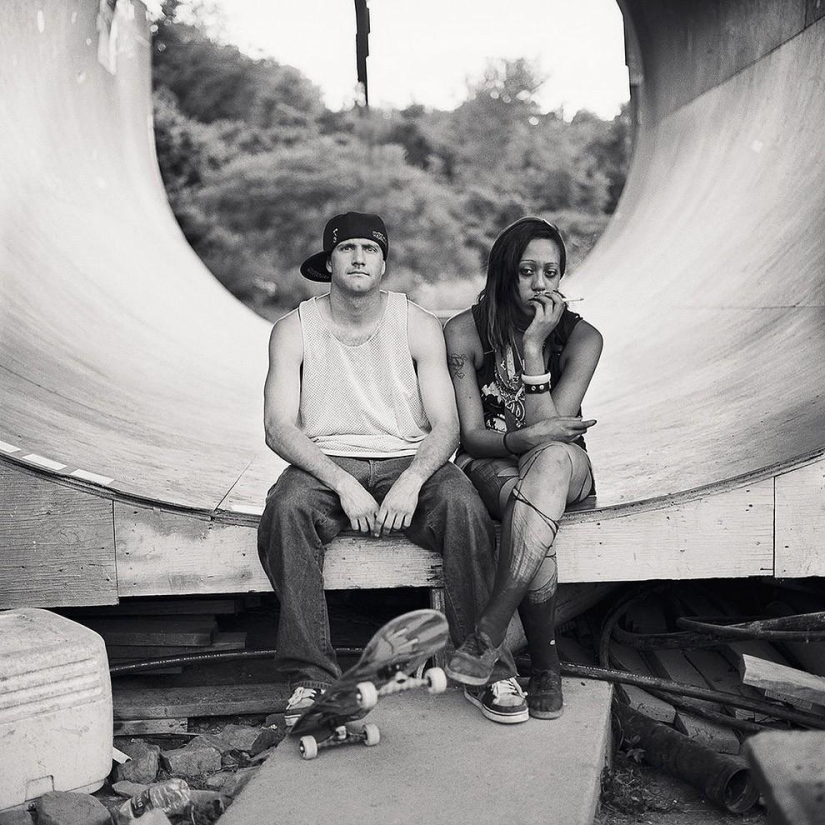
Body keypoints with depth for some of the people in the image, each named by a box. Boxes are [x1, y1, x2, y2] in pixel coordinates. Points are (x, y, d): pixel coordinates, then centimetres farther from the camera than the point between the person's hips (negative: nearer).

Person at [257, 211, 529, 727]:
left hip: (408, 461, 0)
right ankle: (312, 677, -28)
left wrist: (412, 480, -23)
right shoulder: (295, 330, 3)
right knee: (286, 506, -33)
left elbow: (445, 426, -2)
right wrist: (342, 484, -21)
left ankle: (488, 669, -21)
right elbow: (279, 428, -6)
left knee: (462, 505, -31)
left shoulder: (419, 326, 3)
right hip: (325, 466, 0)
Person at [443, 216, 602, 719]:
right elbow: (472, 435, -8)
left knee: (551, 457, -39)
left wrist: (533, 347, -21)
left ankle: (490, 634, -44)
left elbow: (550, 431, -16)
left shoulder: (581, 337, -7)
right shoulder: (465, 332, -7)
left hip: (565, 469, 0)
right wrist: (524, 438, -29)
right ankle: (546, 664, -28)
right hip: (490, 467, 0)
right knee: (531, 516, -38)